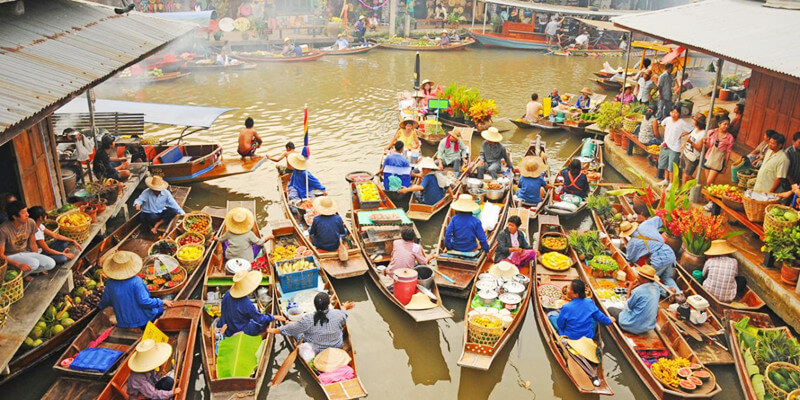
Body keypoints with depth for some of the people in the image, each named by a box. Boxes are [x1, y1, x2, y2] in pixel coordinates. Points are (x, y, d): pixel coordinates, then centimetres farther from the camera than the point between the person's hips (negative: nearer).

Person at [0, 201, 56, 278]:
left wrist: (38, 258, 9)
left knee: (51, 263, -16)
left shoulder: (31, 223, -9)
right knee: (34, 263, -33)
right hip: (11, 256, -5)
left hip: (26, 253, 5)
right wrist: (18, 265, -34)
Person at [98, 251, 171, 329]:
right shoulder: (136, 281, -27)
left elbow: (106, 300, 3)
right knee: (160, 310, 22)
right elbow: (144, 301, -26)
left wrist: (100, 307, 27)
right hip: (142, 318, -5)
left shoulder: (110, 283, -11)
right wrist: (162, 302, -14)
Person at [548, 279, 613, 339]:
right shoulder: (590, 303, -13)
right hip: (589, 336, 4)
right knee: (595, 316, 29)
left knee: (551, 314, 9)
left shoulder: (566, 308, -25)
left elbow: (560, 325, -13)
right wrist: (609, 321, 25)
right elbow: (599, 316, 3)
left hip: (570, 338, -3)